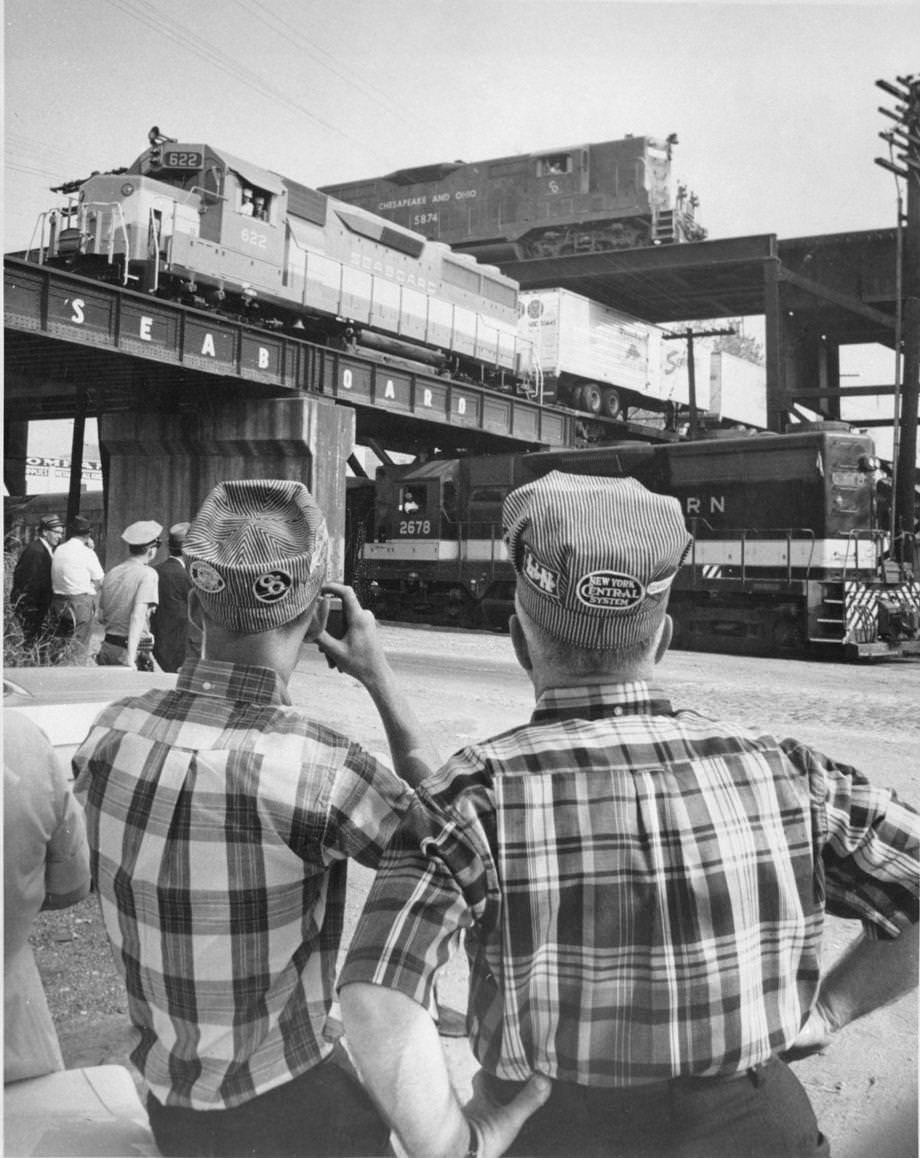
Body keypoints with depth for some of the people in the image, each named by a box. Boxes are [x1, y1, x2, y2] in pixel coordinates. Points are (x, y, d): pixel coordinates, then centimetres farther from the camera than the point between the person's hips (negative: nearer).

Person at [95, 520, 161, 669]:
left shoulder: (111, 573, 10)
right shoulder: (147, 574, -9)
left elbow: (100, 617, 14)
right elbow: (138, 616, -19)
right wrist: (130, 657, -24)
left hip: (107, 648, 6)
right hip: (134, 649, -6)